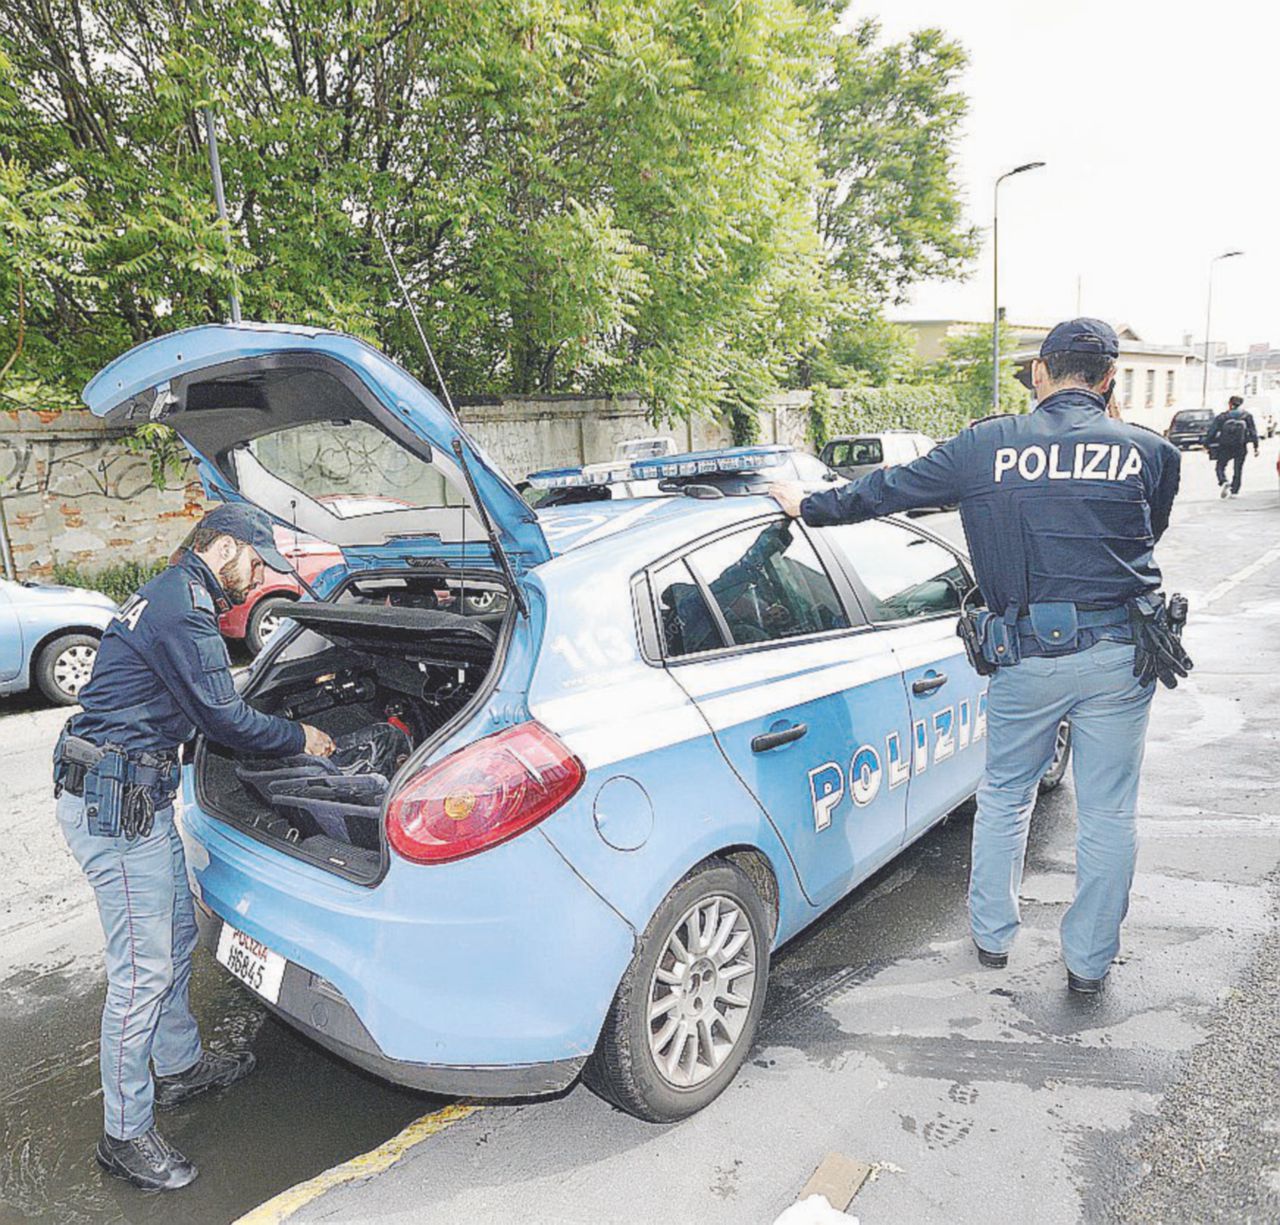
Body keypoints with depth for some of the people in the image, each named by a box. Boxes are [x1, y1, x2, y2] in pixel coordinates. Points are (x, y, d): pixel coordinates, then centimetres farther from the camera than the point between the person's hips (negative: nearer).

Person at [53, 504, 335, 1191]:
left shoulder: (172, 598, 17)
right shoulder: (182, 606, -18)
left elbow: (202, 709, 25)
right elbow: (223, 719, -18)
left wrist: (286, 731, 23)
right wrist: (299, 740, -3)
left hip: (136, 794, 11)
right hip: (115, 804, -11)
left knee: (176, 934, 21)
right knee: (144, 969, -2)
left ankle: (181, 1066, 39)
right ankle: (125, 1136, 13)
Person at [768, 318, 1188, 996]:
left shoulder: (987, 445, -2)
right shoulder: (1147, 451, 1)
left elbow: (889, 488, 6)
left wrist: (810, 506, 19)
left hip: (1025, 656, 0)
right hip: (1120, 656, 0)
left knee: (1003, 795, 19)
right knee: (1107, 813, 12)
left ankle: (992, 935, 32)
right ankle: (1089, 959, 25)